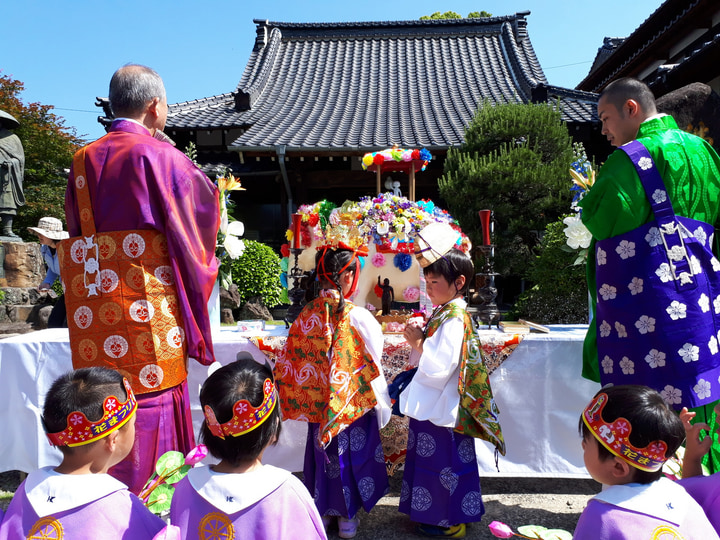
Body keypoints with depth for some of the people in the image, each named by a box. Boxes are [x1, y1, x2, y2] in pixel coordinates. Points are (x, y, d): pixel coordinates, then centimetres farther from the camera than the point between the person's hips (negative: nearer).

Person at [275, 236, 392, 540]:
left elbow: (288, 362, -2)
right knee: (351, 454, 15)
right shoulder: (358, 317, -19)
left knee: (322, 452, 21)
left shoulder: (306, 315, -9)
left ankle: (324, 509, 37)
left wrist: (306, 399, 11)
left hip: (317, 406, 3)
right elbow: (373, 367, -14)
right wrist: (381, 403, -2)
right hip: (352, 404, -3)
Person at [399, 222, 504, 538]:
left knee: (443, 464, 7)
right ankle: (433, 513, 38)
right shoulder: (443, 313, 7)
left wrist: (417, 343, -18)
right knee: (431, 461, 21)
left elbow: (440, 367, -27)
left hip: (441, 409, -10)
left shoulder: (454, 320, -22)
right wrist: (418, 340, -2)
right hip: (430, 404, 10)